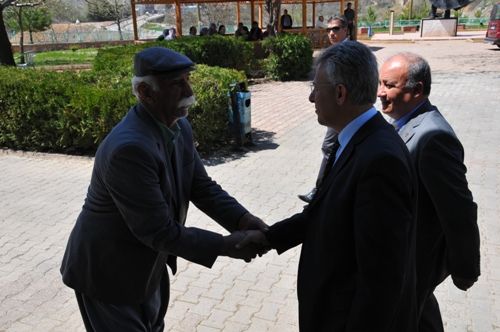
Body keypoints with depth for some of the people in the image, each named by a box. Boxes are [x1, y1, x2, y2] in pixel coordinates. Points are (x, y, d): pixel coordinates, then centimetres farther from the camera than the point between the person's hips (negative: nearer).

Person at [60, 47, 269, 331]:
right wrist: (225, 246, -25)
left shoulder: (180, 127, -6)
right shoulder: (129, 148, -34)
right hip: (108, 272, -8)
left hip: (147, 264, 8)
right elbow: (159, 231, -31)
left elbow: (202, 187, -2)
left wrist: (243, 219, -17)